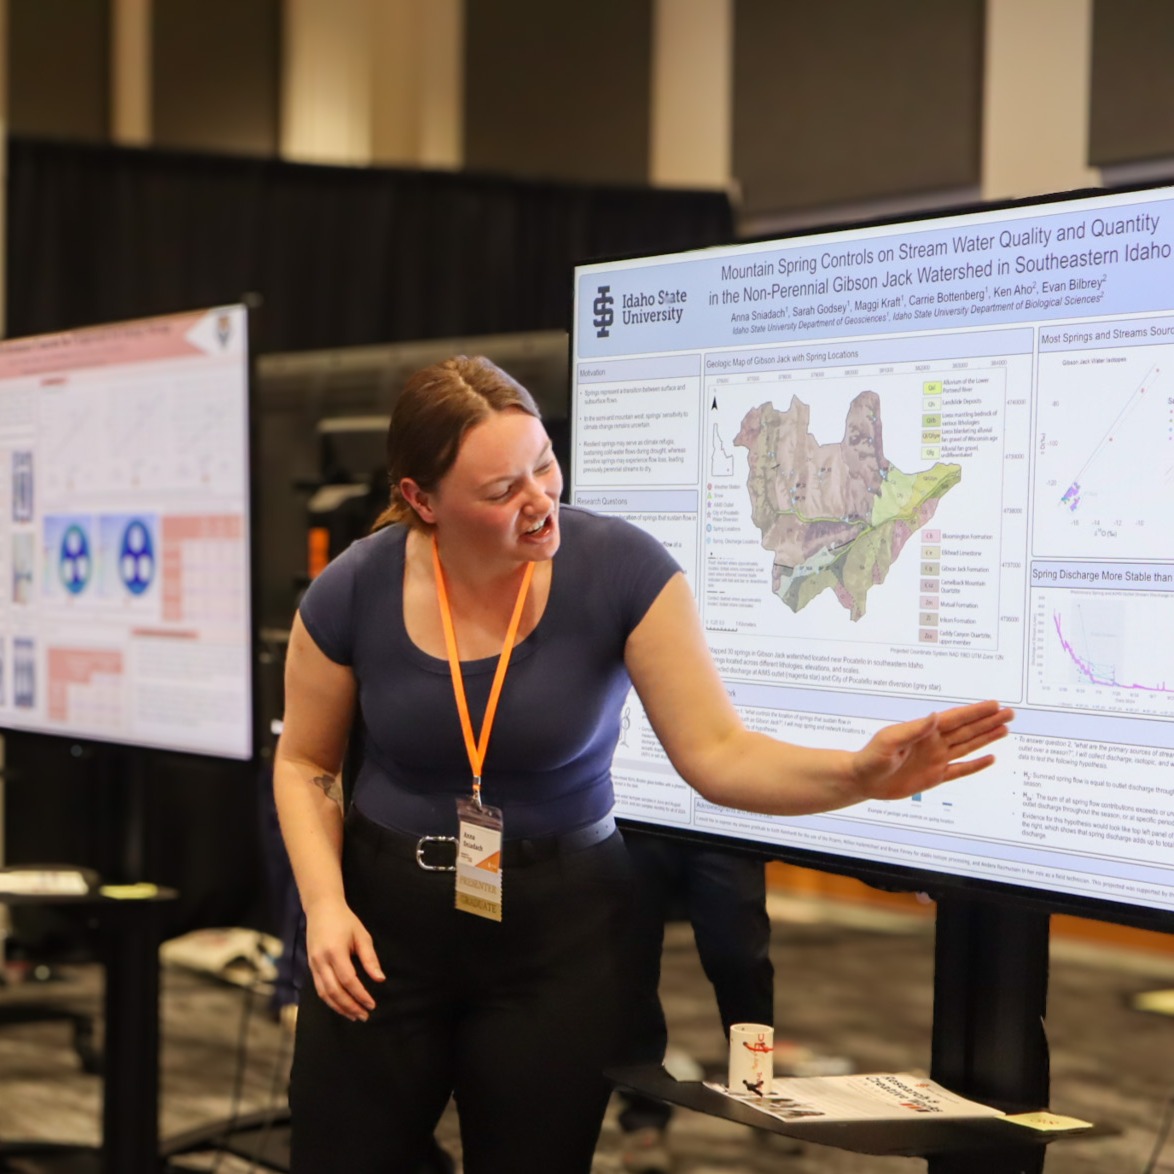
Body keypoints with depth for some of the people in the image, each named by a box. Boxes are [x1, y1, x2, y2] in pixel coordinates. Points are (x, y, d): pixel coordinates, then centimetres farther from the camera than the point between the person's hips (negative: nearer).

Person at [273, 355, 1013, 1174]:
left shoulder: (621, 571, -16)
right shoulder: (355, 594, -10)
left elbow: (718, 753, -18)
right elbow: (304, 763, 4)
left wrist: (855, 775, -36)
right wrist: (324, 903, -11)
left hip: (558, 932, -1)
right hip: (386, 922, 1)